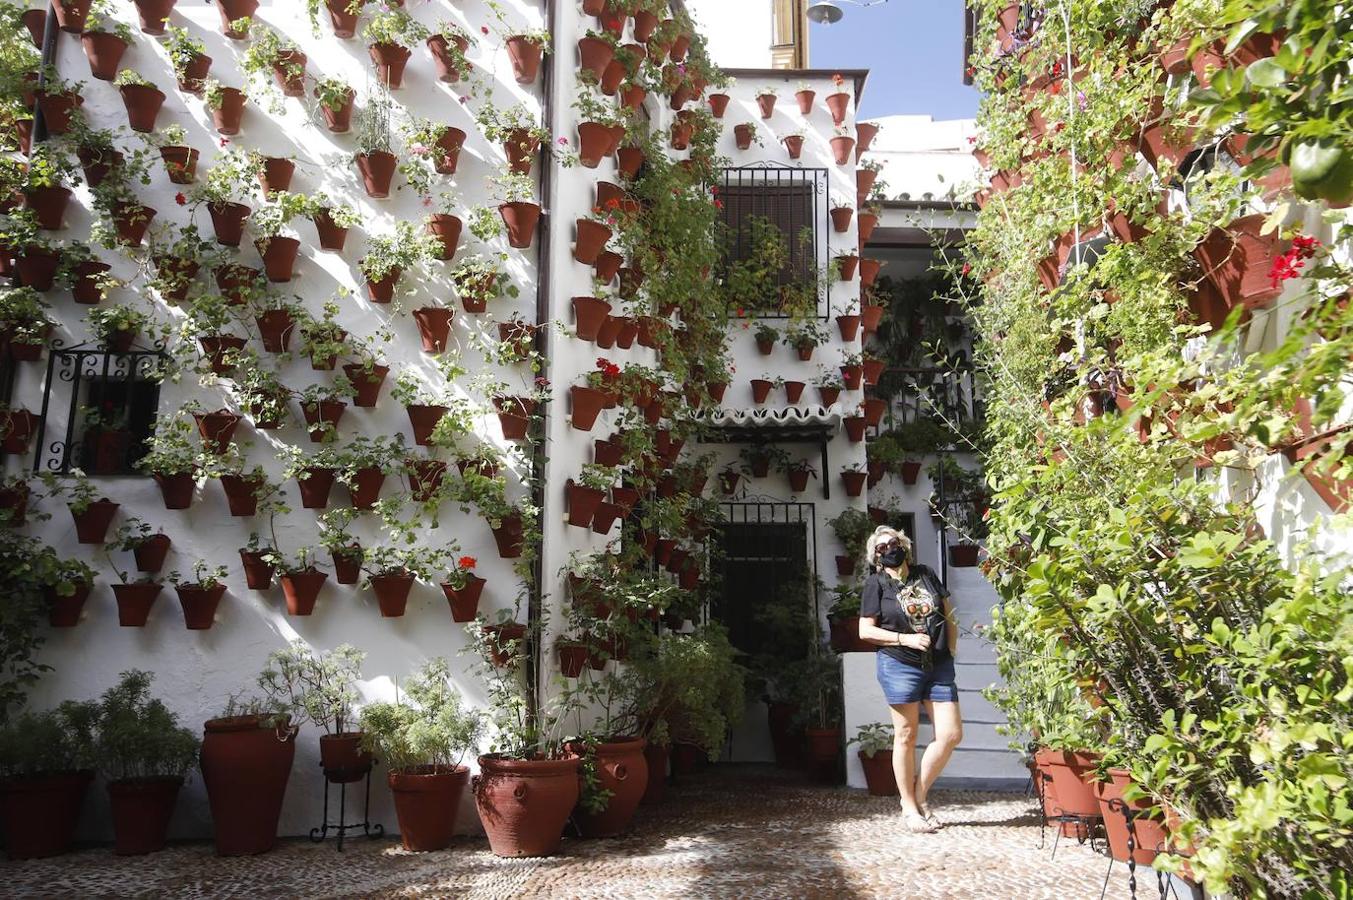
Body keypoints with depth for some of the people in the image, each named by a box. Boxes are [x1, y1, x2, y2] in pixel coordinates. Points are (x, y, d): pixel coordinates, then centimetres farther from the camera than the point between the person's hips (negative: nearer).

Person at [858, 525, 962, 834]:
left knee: (951, 734, -1)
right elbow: (865, 631, -4)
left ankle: (919, 793, 18)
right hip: (900, 666, -4)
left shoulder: (925, 574, 11)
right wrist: (906, 639, -13)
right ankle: (909, 807, 17)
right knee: (906, 737, 3)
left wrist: (951, 648, 5)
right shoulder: (876, 583, -1)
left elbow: (949, 612, 16)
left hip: (939, 666, 4)